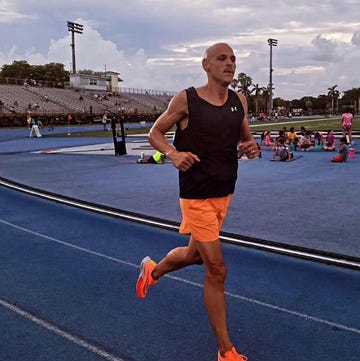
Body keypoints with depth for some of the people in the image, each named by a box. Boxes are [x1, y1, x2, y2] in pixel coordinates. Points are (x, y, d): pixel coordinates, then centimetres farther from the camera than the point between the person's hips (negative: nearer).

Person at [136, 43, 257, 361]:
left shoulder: (239, 101, 4)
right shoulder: (186, 99, -11)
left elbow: (246, 138, 15)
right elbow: (155, 133, 0)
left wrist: (251, 147, -9)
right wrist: (173, 153, -20)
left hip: (225, 194, 7)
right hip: (197, 196, -6)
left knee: (196, 254, 24)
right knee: (217, 269, -6)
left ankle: (152, 270, 56)